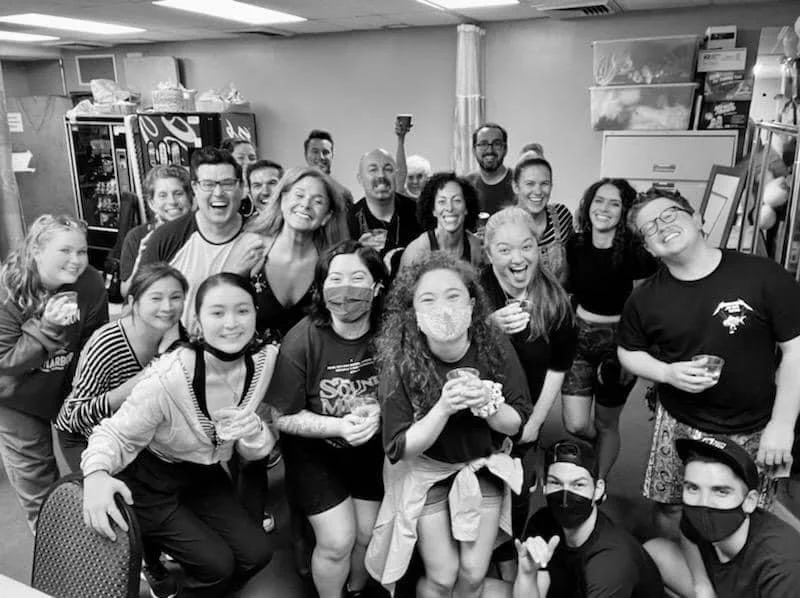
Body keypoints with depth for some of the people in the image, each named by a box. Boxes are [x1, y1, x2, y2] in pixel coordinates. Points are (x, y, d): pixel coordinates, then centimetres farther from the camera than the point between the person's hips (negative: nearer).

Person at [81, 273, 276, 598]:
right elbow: (116, 434, -19)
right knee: (217, 563, -10)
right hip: (150, 482, -5)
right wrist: (96, 474, -40)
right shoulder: (169, 377, -32)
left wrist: (253, 431, -29)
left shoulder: (265, 360, -17)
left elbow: (254, 451, -6)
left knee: (256, 552, -1)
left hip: (204, 476, 5)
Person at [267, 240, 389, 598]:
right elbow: (282, 417, -15)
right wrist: (339, 426, -27)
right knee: (337, 542, -5)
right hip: (315, 452, -2)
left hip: (372, 449, 3)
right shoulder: (301, 341, -22)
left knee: (369, 535, 9)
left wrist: (378, 413, -23)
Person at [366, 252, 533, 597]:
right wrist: (443, 408, -35)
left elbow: (517, 423, -7)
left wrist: (487, 405, -29)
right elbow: (399, 449, -20)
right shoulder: (400, 362, -24)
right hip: (426, 472, -2)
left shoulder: (496, 349, -18)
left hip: (484, 465, 2)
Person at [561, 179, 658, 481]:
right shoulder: (575, 244, -2)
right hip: (579, 336, 3)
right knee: (575, 425, -2)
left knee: (605, 424, 12)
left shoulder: (635, 251, -14)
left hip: (618, 342, -3)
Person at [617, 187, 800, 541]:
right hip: (679, 425, 2)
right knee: (669, 510, 11)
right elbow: (629, 352, 9)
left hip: (753, 432, -2)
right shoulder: (645, 299, -4)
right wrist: (668, 372, -11)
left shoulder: (764, 276, -14)